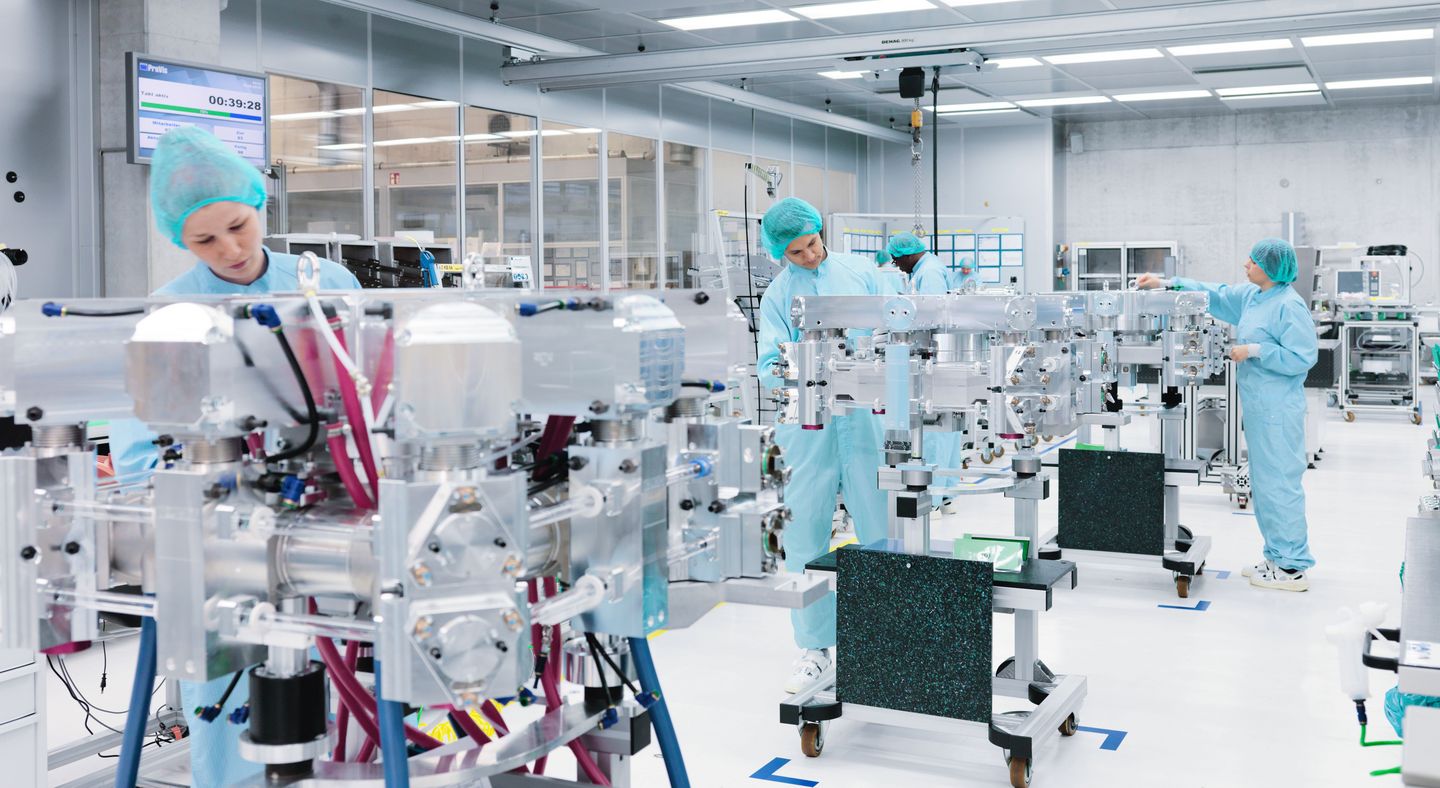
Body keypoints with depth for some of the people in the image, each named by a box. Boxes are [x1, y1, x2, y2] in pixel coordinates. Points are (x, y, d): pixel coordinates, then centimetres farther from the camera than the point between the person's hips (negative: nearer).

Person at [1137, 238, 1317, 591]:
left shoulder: (1289, 305, -15)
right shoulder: (1250, 296, 11)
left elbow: (1301, 358, -19)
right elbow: (1215, 295, 23)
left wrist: (1255, 350, -17)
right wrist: (1167, 284, 20)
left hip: (1278, 412, -10)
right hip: (1258, 406, 10)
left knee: (1279, 483, -5)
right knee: (1264, 483, 15)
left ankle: (1292, 568, 2)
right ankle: (1277, 557, 25)